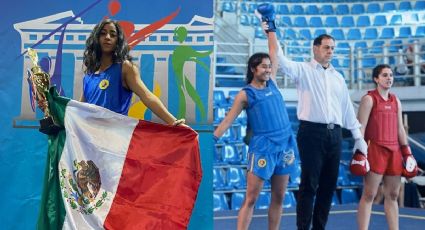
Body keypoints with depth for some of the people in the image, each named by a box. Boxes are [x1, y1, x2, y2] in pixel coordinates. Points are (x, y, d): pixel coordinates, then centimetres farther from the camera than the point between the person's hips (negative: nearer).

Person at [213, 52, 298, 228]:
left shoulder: (272, 83, 11)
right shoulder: (245, 94, -3)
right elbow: (228, 120, -4)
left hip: (285, 145, 5)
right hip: (263, 147, -5)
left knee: (278, 198, 9)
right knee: (250, 199, -5)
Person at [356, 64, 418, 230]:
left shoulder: (396, 101, 16)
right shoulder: (369, 99, -3)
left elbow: (400, 128, 17)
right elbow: (361, 127, -9)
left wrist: (407, 153, 12)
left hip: (394, 151, 6)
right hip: (375, 150, -6)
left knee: (393, 195, 9)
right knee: (369, 195, -6)